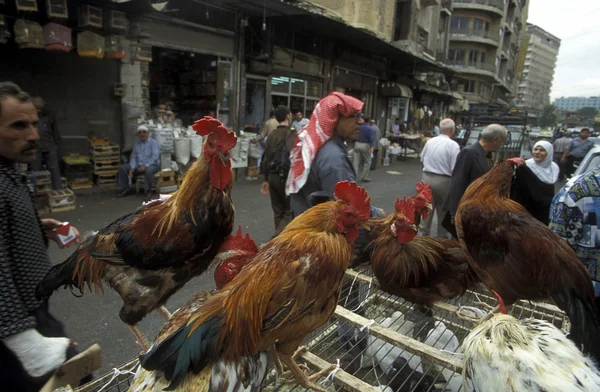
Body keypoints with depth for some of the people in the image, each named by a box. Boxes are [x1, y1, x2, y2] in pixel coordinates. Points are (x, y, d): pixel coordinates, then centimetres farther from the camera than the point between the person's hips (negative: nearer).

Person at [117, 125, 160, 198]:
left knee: (148, 170, -40)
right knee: (122, 168, -9)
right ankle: (125, 188, 5)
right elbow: (133, 156, 9)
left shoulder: (153, 142, -6)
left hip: (152, 165, -6)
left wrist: (145, 166, -27)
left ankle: (148, 190, -19)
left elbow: (155, 156, -17)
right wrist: (132, 168, -8)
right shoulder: (137, 143, 12)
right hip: (138, 165, 6)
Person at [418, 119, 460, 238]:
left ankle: (422, 237, 24)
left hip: (427, 178, 5)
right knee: (444, 214, 11)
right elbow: (455, 169, -17)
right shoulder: (453, 145, -14)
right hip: (443, 181, -4)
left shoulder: (429, 142, 2)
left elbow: (422, 159, 15)